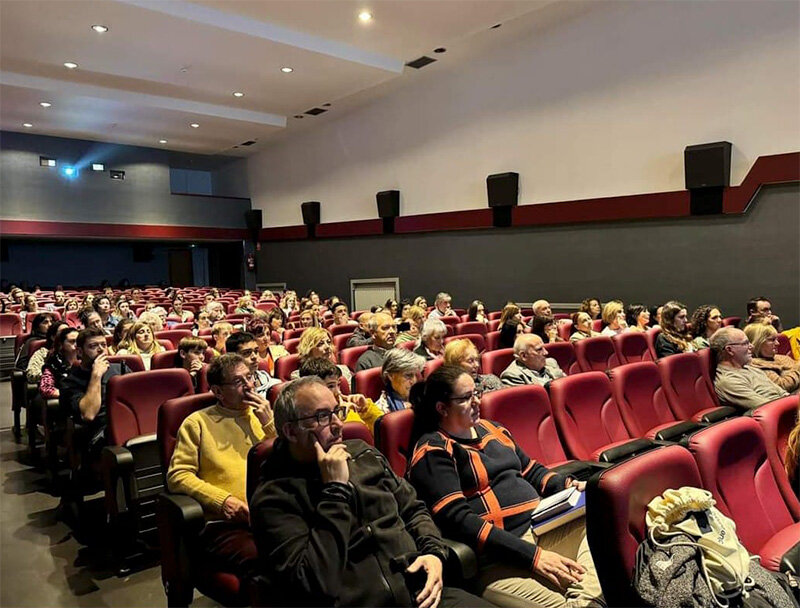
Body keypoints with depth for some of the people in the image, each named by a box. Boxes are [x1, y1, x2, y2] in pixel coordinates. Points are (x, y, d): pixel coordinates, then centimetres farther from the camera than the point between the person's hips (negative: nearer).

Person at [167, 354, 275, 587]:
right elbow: (178, 475, 3)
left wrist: (269, 424, 1)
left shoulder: (264, 415, 20)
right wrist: (222, 500, -8)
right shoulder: (198, 422, 11)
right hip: (224, 523, -3)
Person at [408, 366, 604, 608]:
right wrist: (532, 555, -21)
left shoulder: (490, 428, 17)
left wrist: (567, 484, 4)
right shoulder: (433, 451, -7)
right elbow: (457, 520, -16)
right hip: (497, 555, -8)